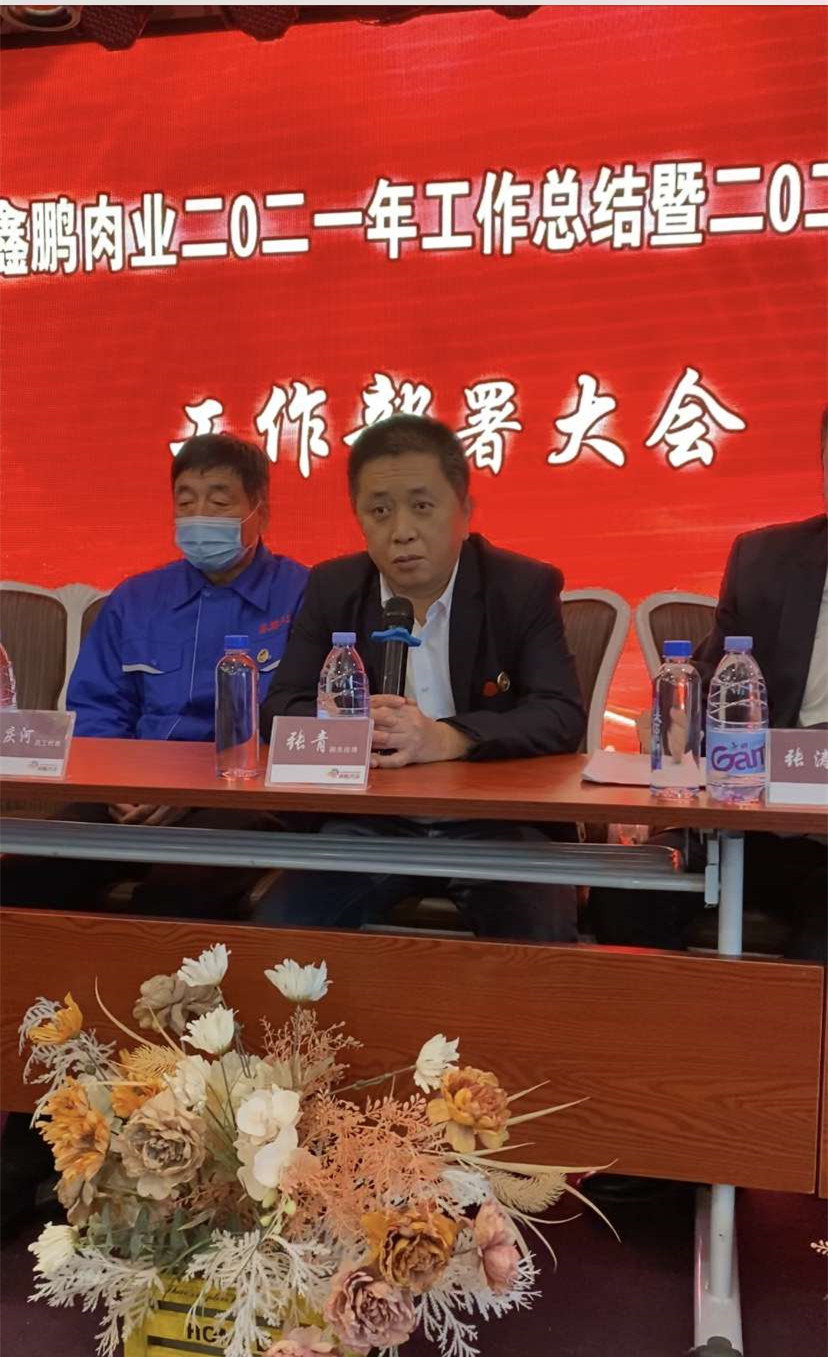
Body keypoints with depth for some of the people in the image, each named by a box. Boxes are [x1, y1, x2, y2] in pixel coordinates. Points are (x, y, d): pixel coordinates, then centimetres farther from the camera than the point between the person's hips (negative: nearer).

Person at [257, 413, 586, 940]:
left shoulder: (526, 587, -5)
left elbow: (562, 716, -15)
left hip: (498, 821, -2)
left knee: (541, 945, -27)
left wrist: (446, 739, -32)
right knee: (276, 929, -18)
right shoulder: (332, 589, 3)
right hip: (370, 821, 3)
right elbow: (281, 707, 1)